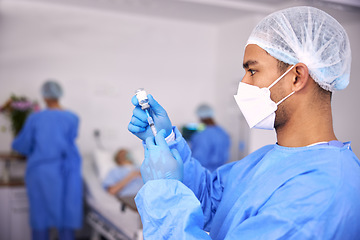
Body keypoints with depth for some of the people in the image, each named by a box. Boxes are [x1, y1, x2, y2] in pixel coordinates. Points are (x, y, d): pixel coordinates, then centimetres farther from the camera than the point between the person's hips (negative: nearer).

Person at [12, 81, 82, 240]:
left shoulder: (35, 119, -6)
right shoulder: (72, 118, -2)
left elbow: (21, 145, 2)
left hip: (41, 172, -1)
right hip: (66, 173, 1)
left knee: (41, 214, 9)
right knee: (66, 214, 7)